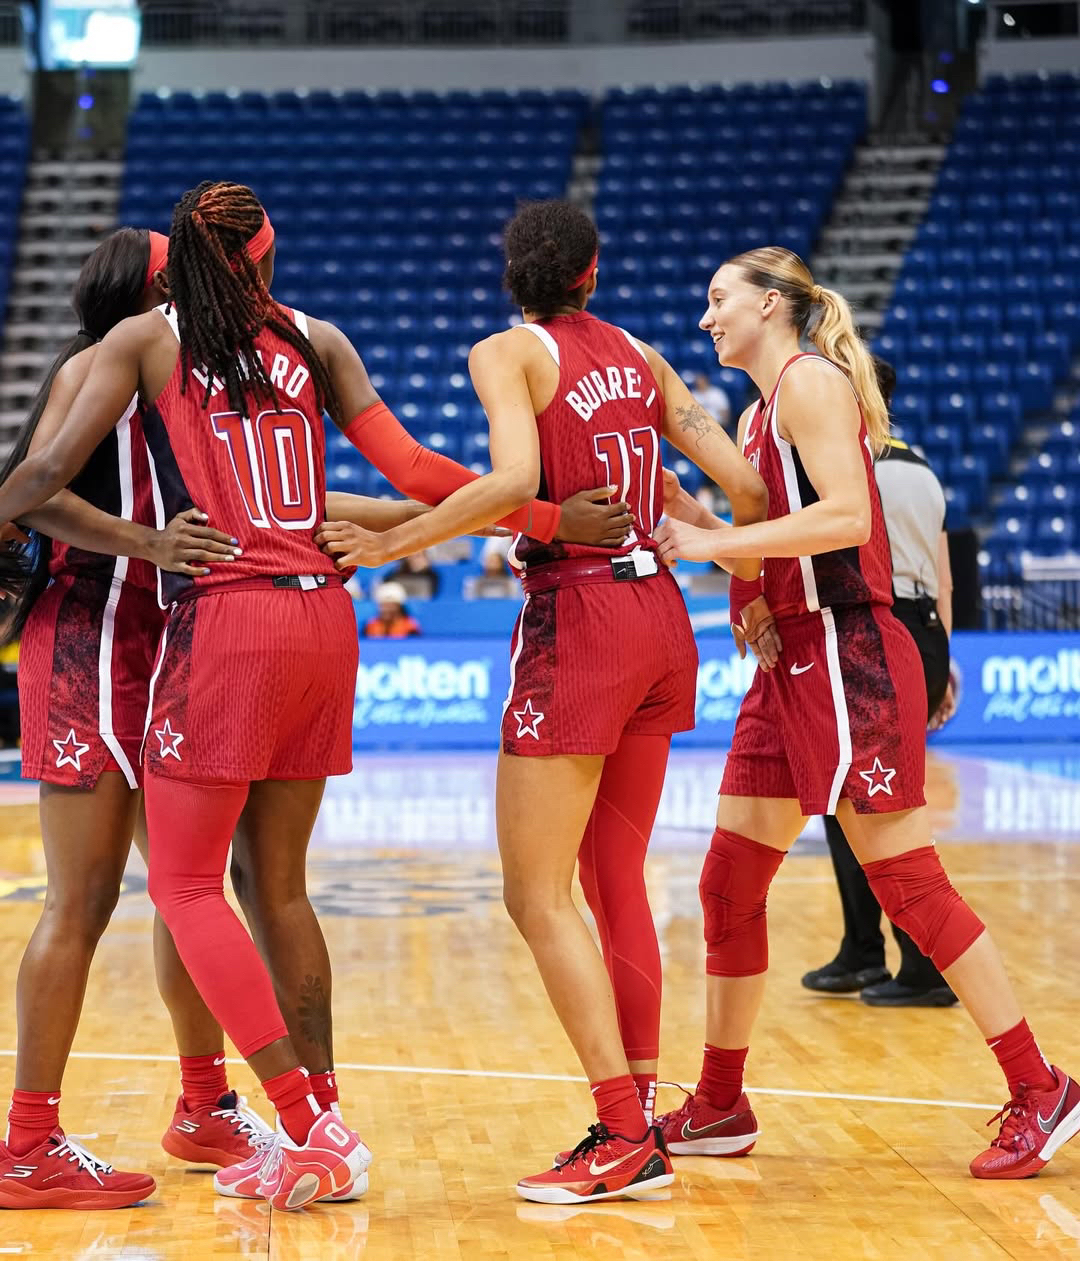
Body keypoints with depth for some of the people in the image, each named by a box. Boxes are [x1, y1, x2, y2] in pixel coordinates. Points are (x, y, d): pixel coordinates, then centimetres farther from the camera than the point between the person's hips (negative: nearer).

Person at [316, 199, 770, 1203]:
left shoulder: (507, 352, -3)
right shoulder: (637, 356, 13)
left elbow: (514, 482, -21)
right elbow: (743, 486, 9)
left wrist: (390, 543, -14)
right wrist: (751, 590, 23)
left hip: (577, 620, -7)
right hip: (659, 616, 7)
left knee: (536, 892, -1)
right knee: (615, 879, 14)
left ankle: (623, 1137, -4)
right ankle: (640, 1129, 16)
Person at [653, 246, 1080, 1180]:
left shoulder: (812, 381, -8)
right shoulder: (760, 413, 19)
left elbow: (846, 516, -21)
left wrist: (713, 542, -19)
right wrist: (678, 513, 8)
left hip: (850, 658, -9)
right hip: (793, 666, 9)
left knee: (908, 884, -7)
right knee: (729, 885, 9)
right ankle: (720, 1107, 19)